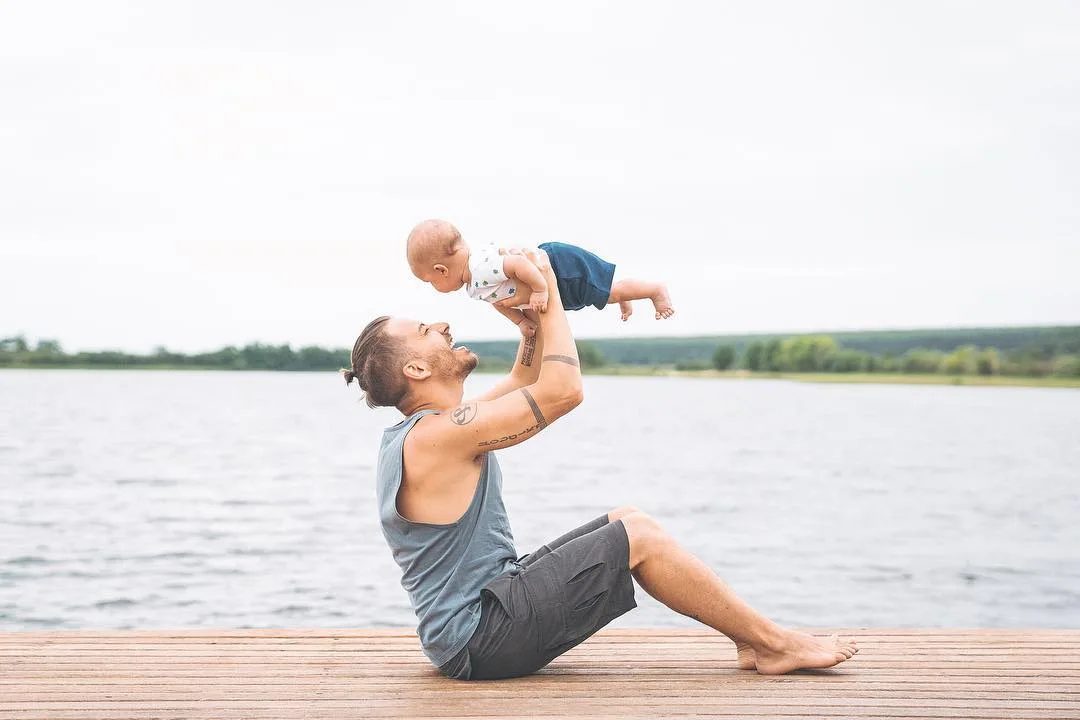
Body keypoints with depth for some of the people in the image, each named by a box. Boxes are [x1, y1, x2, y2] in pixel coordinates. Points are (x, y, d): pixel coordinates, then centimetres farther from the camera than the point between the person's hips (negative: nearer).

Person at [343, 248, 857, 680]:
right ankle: (773, 643, 3)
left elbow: (524, 381, 20)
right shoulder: (438, 435, -22)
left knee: (628, 524, 9)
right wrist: (549, 297, -8)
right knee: (639, 537, -11)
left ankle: (753, 637, 12)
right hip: (482, 642, -10)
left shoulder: (416, 435, 11)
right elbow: (563, 391, -21)